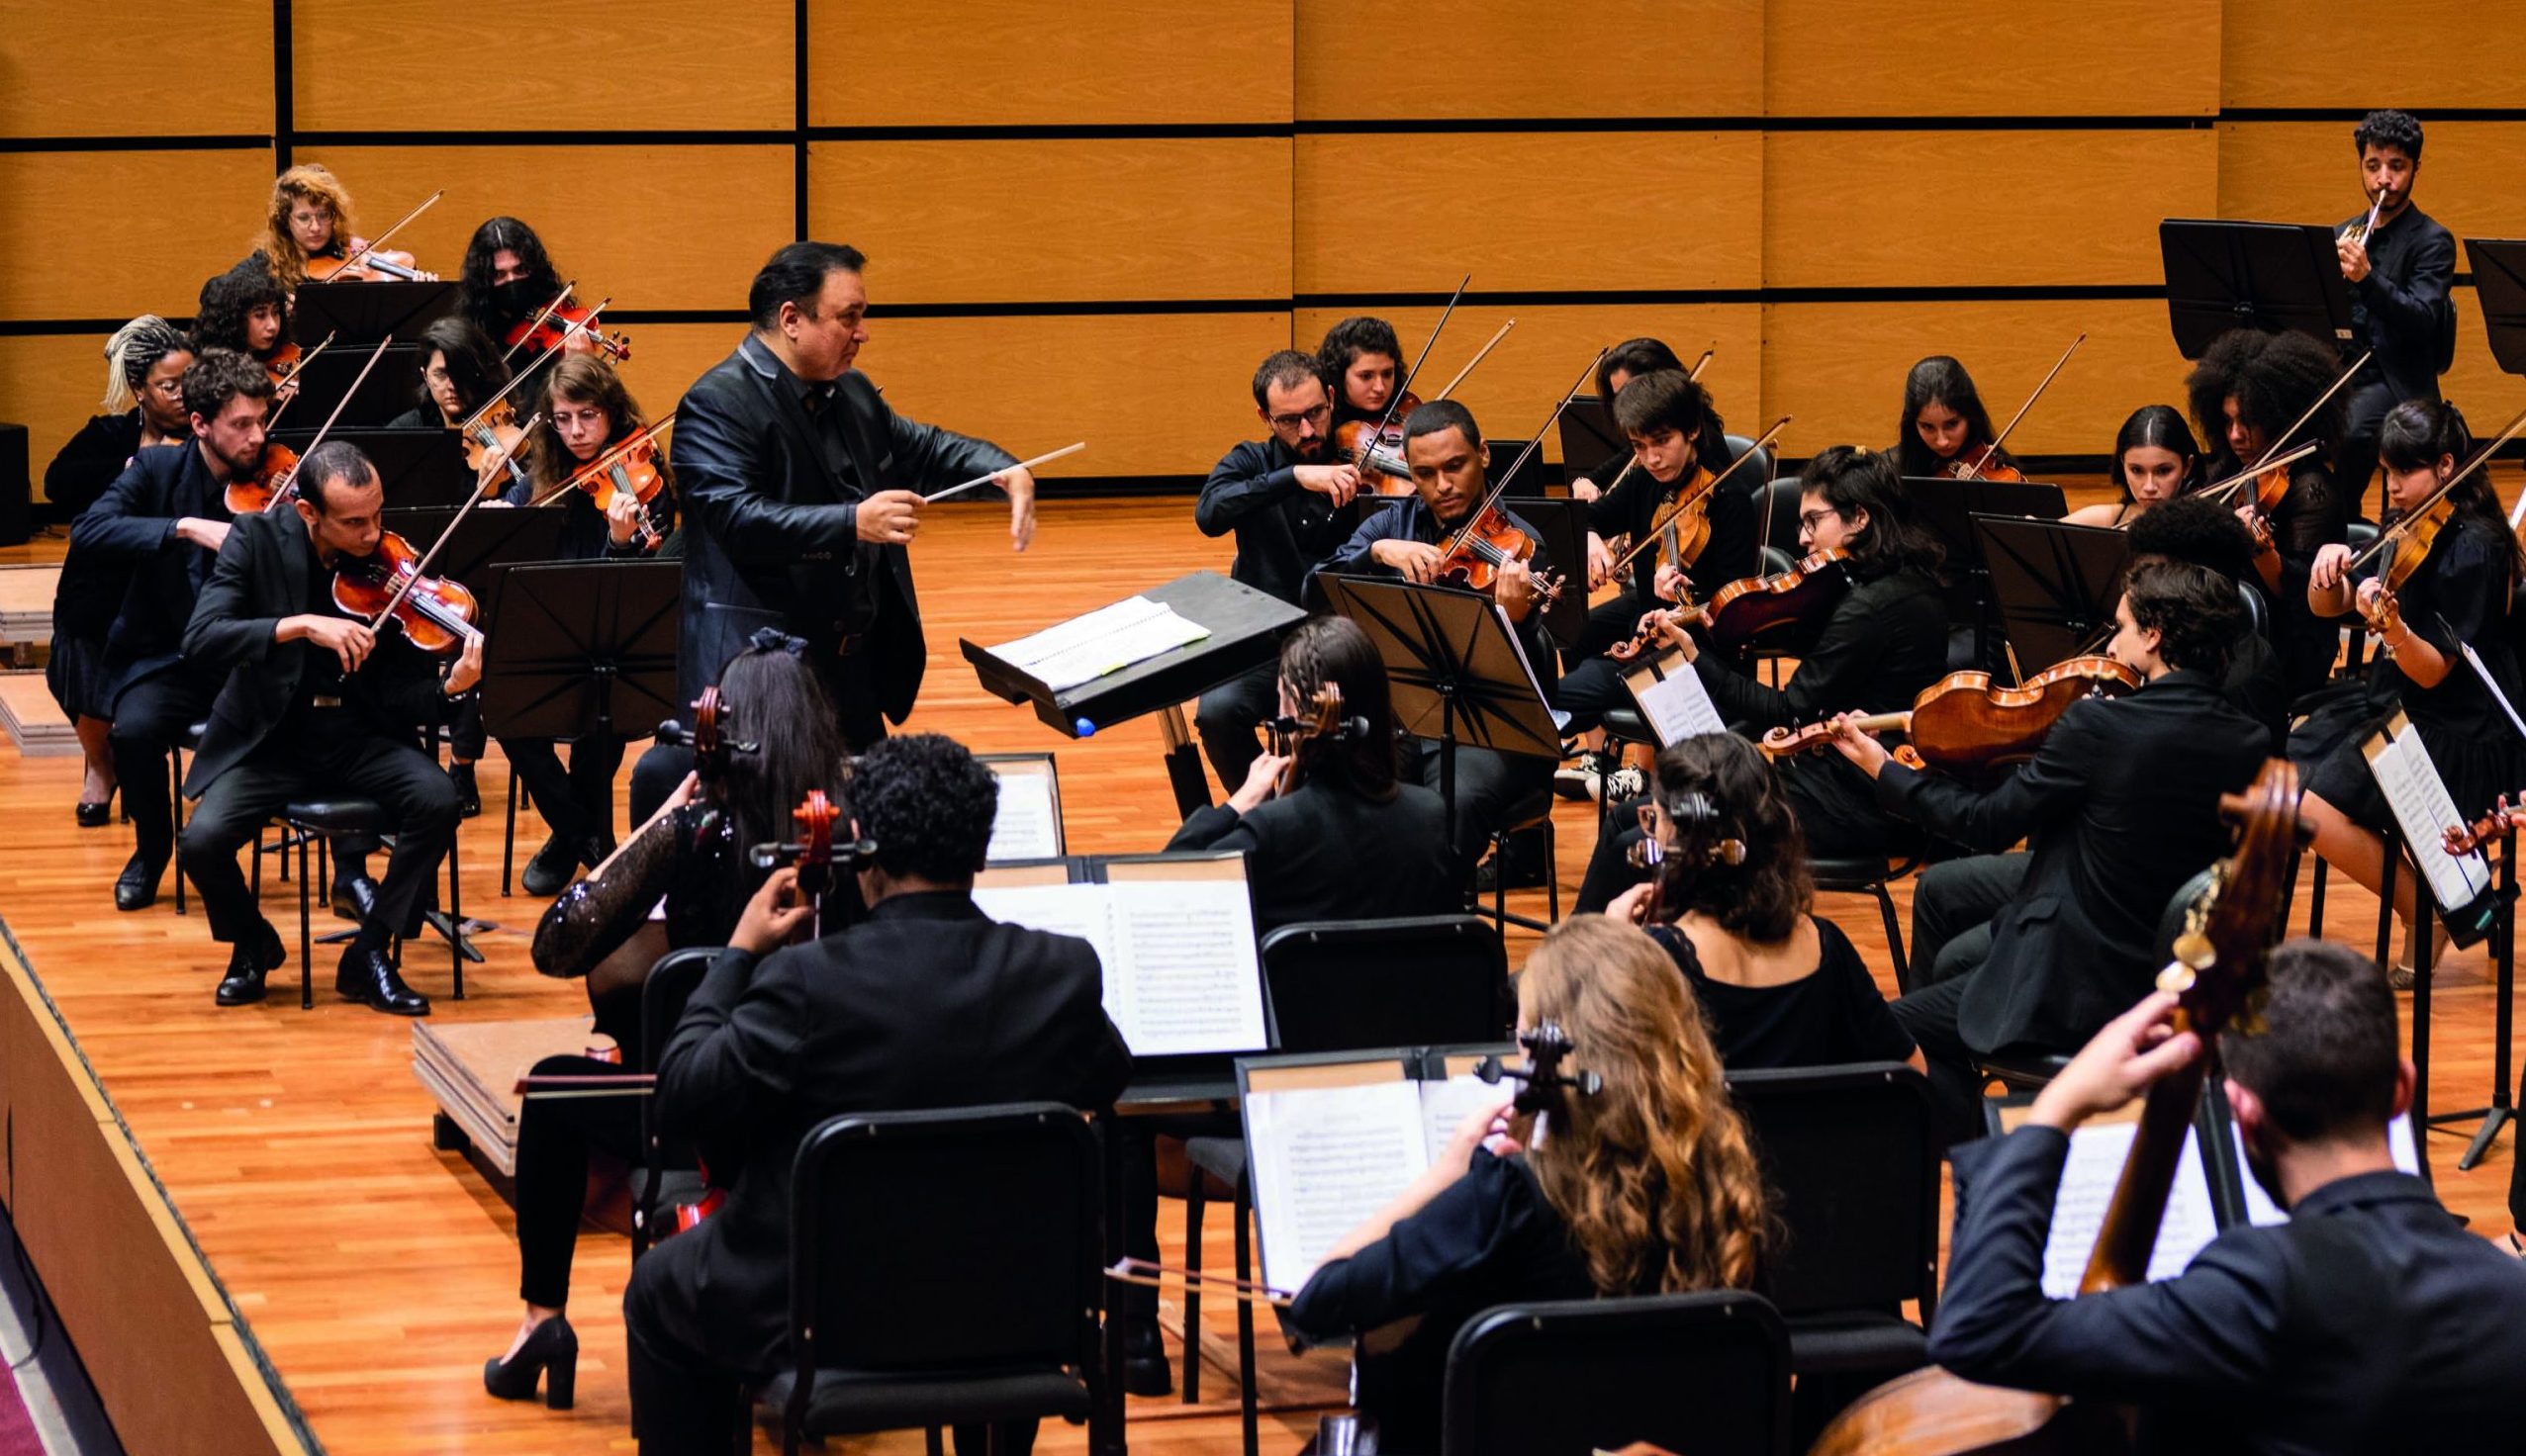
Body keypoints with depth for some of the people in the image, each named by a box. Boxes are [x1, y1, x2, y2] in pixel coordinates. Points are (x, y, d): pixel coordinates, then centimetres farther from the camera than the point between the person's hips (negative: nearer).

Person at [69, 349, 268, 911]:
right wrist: (184, 526, -30)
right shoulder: (158, 470, -2)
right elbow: (86, 534, -19)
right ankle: (152, 849, 0)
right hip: (167, 658, 0)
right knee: (135, 729, -31)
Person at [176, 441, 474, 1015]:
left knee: (437, 800, -27)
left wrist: (450, 686, -30)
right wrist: (302, 625, -33)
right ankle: (252, 943, 8)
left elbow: (403, 701, -7)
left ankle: (369, 952, -7)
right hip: (269, 738, -1)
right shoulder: (258, 540, -8)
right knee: (202, 841, -26)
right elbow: (200, 640, -22)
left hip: (360, 739, 1)